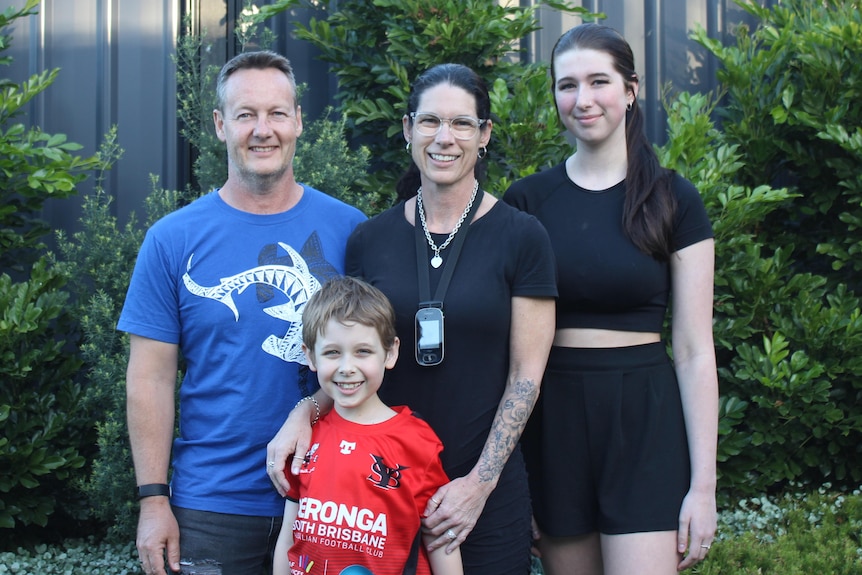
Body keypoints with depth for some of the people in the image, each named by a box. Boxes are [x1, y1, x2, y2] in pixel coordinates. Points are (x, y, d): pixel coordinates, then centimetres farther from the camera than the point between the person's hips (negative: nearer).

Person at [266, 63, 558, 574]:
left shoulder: (521, 237, -4)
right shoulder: (371, 239, 3)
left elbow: (526, 373, -5)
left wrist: (480, 482, -10)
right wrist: (304, 412, -10)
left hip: (487, 492, -2)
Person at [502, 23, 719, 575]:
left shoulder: (674, 199, 0)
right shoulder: (526, 200, 4)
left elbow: (694, 350, -2)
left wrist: (703, 484, -6)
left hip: (643, 416, -2)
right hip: (552, 417, 2)